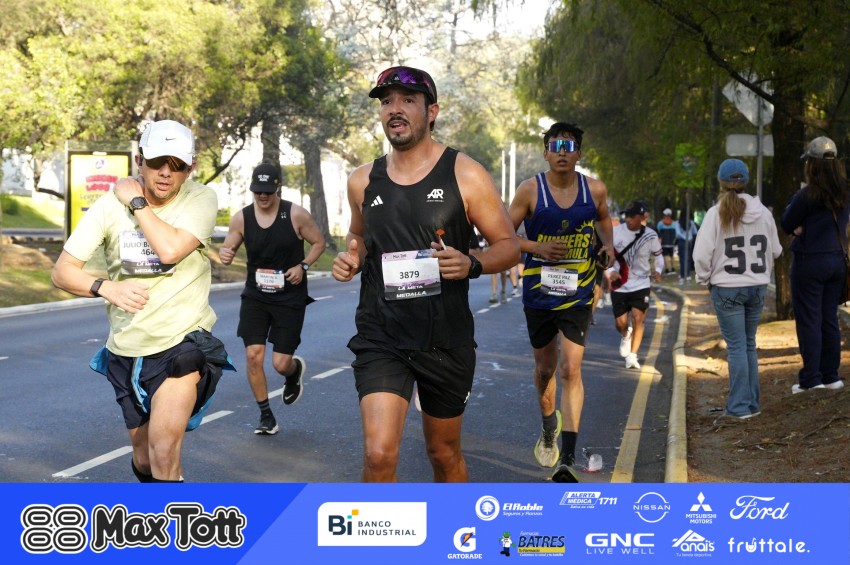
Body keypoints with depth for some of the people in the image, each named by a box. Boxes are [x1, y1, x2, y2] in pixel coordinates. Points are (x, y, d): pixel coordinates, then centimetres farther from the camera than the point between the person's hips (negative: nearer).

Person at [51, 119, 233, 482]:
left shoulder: (200, 199, -9)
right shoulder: (110, 205, -5)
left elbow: (171, 249, -27)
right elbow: (63, 272, -4)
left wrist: (136, 202, -16)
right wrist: (106, 287, -22)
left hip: (182, 345, -4)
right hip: (126, 351, 4)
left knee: (163, 450, -25)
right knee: (145, 461, 18)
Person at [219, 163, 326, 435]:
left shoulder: (296, 215, -10)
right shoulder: (241, 218, -4)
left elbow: (319, 242, 2)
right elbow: (229, 247, 5)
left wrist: (303, 266, -14)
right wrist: (224, 254, -20)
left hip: (290, 298, -2)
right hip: (255, 296, 2)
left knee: (281, 364, -3)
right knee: (253, 356, -8)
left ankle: (296, 369, 37)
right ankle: (266, 417, 10)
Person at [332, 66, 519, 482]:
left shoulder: (465, 175, -5)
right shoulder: (362, 181, 4)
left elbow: (508, 245, 0)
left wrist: (472, 265, -21)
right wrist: (350, 259, 0)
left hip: (446, 338, -1)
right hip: (380, 336, 1)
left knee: (444, 453, 16)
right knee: (379, 453, -17)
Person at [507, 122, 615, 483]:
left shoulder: (595, 190, -2)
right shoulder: (530, 190, -8)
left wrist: (607, 245, 0)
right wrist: (537, 247, -20)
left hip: (577, 294, 0)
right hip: (538, 293, 0)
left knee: (571, 369, -11)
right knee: (545, 368, 15)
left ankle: (567, 460, -12)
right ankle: (548, 429, 45)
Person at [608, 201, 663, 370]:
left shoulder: (650, 235, -4)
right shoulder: (616, 232, -7)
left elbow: (658, 255, 11)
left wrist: (657, 270, -9)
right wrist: (611, 271, -16)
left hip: (640, 285, -1)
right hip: (619, 286, 1)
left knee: (638, 318, -15)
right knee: (620, 324, 5)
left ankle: (632, 356, -5)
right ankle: (626, 335, 42)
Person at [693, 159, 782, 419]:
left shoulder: (717, 213, -12)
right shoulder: (763, 213, 0)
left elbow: (702, 254, -12)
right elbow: (775, 250, 9)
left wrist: (705, 279, 3)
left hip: (727, 288, -4)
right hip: (757, 285, 4)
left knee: (736, 346, 0)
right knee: (749, 344, 15)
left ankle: (740, 406, 1)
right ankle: (752, 402, 19)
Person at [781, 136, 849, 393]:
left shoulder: (807, 195, -18)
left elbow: (786, 224, -6)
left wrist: (794, 199, 6)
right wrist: (804, 227, 1)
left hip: (809, 261, -7)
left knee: (809, 321, -1)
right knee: (829, 319, 13)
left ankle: (811, 379, -1)